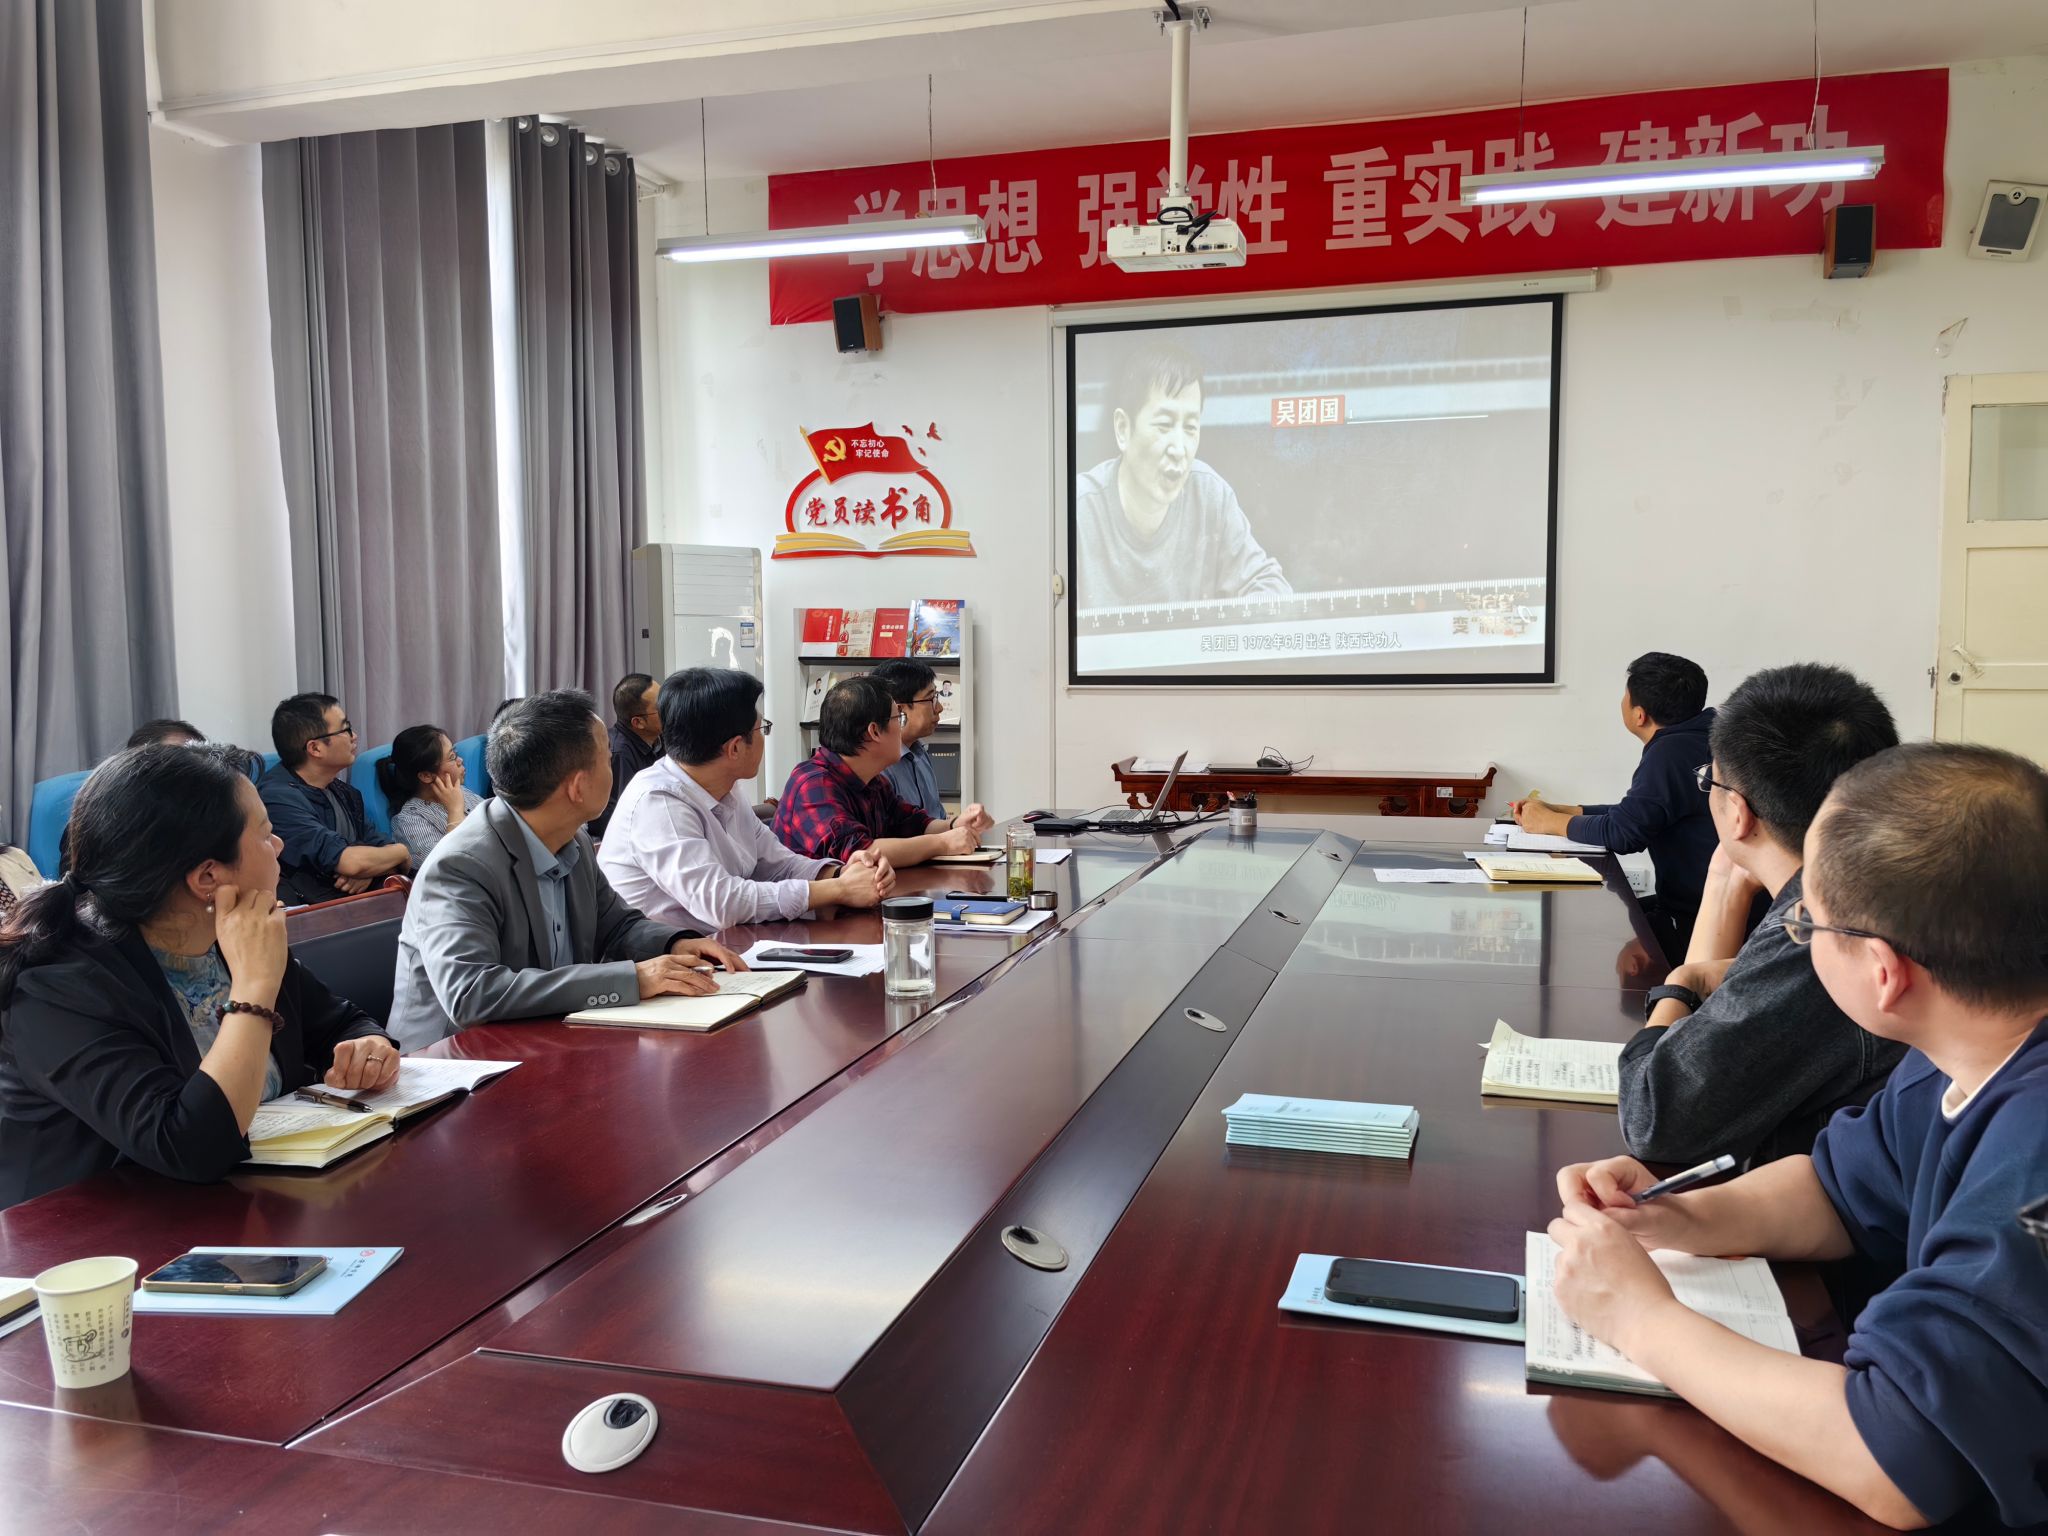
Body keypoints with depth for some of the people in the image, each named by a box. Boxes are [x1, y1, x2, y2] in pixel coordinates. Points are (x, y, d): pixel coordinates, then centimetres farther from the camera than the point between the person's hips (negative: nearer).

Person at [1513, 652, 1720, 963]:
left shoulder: (1673, 752, -22)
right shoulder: (1690, 742, 10)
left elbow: (1622, 832, -23)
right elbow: (1634, 813, 19)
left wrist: (1549, 822, -6)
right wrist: (1556, 810, 13)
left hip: (1696, 923, -9)